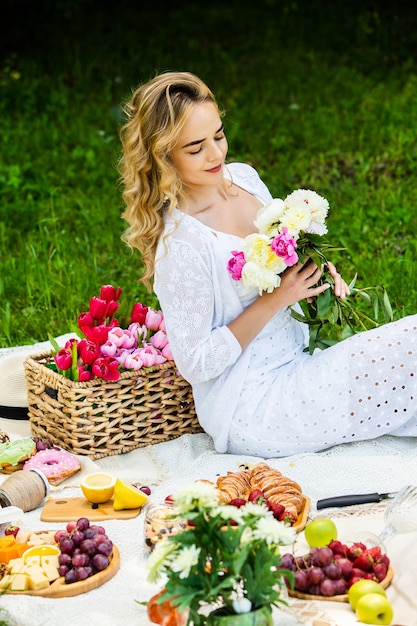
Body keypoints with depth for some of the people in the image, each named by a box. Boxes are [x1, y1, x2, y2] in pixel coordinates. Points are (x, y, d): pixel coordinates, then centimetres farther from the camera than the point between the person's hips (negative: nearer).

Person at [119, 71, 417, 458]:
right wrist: (275, 299, -21)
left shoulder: (243, 177, 0)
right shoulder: (179, 246, -24)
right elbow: (195, 364, -19)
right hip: (251, 411, -8)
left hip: (297, 354, 8)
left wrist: (319, 272, -3)